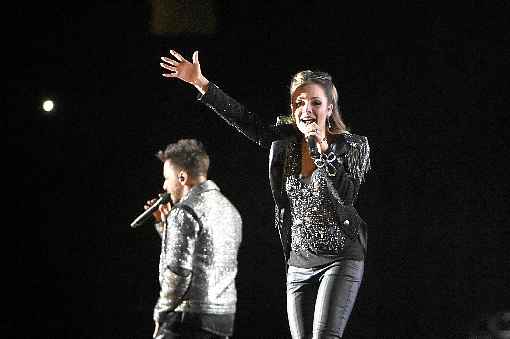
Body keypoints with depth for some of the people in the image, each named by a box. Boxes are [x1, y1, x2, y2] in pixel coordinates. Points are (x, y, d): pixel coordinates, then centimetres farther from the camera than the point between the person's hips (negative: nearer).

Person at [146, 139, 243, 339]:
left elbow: (178, 271, -18)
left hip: (189, 320, -9)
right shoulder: (229, 209, 17)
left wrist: (161, 314, -7)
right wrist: (164, 223, 19)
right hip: (224, 319, 9)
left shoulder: (185, 212, -11)